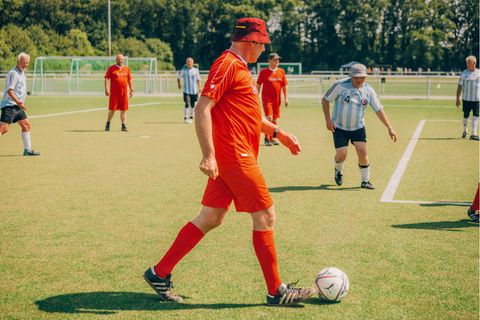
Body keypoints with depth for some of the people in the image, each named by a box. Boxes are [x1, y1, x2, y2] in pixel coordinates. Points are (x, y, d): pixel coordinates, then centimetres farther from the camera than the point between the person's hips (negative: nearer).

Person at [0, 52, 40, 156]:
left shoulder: (22, 73, 16)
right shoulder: (13, 73, -13)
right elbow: (9, 91, -22)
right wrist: (18, 102, -31)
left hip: (18, 106, 10)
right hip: (9, 105, -10)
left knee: (26, 125, 11)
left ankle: (27, 150, 17)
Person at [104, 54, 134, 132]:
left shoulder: (127, 69, 12)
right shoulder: (111, 68, 1)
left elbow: (129, 80, 17)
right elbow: (107, 79, -3)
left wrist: (131, 90, 10)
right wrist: (106, 89, -13)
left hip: (124, 93, 3)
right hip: (114, 93, -3)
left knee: (124, 109, 1)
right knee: (112, 109, -1)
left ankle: (124, 126, 3)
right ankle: (108, 124, 18)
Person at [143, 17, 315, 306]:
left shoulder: (239, 67, 20)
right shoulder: (228, 64, -12)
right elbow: (203, 109, -20)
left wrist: (279, 133, 26)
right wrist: (208, 155, -25)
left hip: (233, 157, 10)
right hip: (235, 155, -10)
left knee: (211, 218, 11)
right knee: (265, 217, -2)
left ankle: (160, 273, 17)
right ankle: (276, 291, 9)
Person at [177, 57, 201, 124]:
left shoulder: (196, 70, 4)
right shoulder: (183, 70, 1)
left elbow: (198, 79, 9)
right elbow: (178, 78, 12)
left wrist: (199, 87, -2)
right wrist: (179, 84, 1)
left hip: (194, 90, 2)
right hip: (186, 90, -2)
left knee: (192, 105, 9)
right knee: (187, 104, -12)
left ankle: (191, 117, 25)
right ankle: (185, 118, -7)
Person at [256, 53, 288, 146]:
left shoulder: (281, 71, 8)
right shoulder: (264, 71, -3)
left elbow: (284, 86, 12)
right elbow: (258, 85, 0)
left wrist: (285, 98, 7)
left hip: (277, 99, 4)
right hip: (267, 98, -4)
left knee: (275, 119, 9)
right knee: (269, 118, -14)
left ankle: (272, 138, 21)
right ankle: (267, 138, -4)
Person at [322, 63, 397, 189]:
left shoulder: (369, 90, -7)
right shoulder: (340, 85, -15)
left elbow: (379, 110, -6)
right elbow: (325, 100, -6)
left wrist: (390, 128, -12)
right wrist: (328, 120, -12)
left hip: (358, 127, 2)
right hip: (339, 127, -2)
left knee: (362, 152, -12)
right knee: (341, 154, -9)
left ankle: (365, 181, 6)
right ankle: (338, 171, 27)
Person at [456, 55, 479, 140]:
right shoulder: (464, 73, 2)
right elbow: (460, 86, 4)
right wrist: (457, 99, 0)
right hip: (466, 98, 0)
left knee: (475, 116, -6)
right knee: (466, 115, 10)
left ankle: (474, 134, -7)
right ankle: (464, 131, 31)